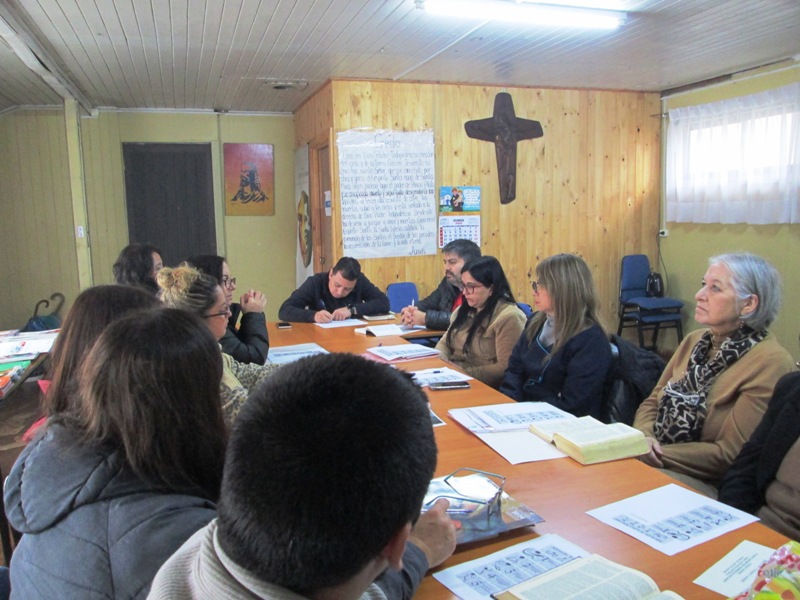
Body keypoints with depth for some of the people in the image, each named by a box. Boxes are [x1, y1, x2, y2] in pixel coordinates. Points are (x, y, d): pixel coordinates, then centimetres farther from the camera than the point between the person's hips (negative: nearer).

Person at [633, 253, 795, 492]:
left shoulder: (769, 362, -13)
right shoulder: (695, 341, 9)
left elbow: (731, 454, -16)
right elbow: (652, 402, 9)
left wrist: (659, 455, -19)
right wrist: (642, 437, -12)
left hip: (706, 484, -6)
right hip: (656, 464, 6)